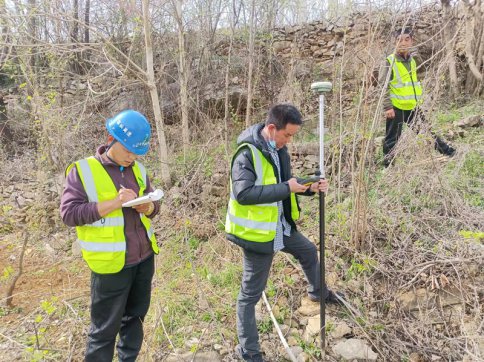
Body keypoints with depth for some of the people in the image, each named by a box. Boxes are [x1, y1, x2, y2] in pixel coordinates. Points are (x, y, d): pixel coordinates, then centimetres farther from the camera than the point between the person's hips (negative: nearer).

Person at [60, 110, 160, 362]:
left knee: (134, 317, 19)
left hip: (145, 258, 6)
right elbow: (69, 213, -15)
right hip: (111, 265, -5)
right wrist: (113, 203, -25)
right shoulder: (83, 171, -9)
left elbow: (154, 204, 14)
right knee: (105, 329, 6)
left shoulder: (137, 169, 8)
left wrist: (147, 207, -10)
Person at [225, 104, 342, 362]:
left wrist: (309, 188, -4)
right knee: (251, 293, 4)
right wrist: (286, 189, -30)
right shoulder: (247, 154, -23)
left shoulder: (278, 150, 4)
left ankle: (317, 292, 59)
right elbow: (243, 193, -32)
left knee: (309, 251, 29)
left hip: (281, 225, 9)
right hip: (257, 231, -9)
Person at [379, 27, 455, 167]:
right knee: (392, 139, 2)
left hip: (413, 107, 6)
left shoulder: (412, 61, 11)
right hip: (396, 108, -6)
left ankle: (446, 151, 34)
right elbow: (382, 86, -14)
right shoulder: (389, 62, -10)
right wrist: (387, 107, -20)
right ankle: (388, 166, 13)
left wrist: (419, 101, 19)